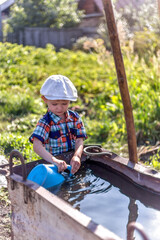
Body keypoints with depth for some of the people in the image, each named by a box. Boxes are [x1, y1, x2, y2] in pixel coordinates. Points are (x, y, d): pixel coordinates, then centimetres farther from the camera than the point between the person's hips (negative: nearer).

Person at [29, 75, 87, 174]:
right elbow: (37, 146, -22)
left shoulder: (75, 117, 5)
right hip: (53, 166, -3)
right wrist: (54, 160, -38)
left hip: (72, 161, 4)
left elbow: (79, 141, 0)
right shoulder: (45, 122, -9)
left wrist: (77, 156, -22)